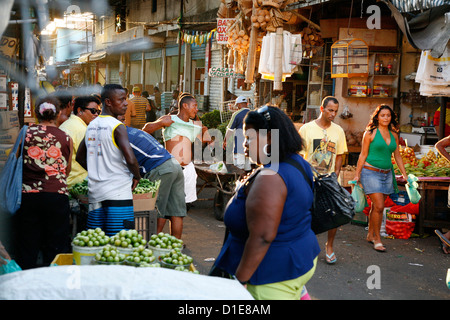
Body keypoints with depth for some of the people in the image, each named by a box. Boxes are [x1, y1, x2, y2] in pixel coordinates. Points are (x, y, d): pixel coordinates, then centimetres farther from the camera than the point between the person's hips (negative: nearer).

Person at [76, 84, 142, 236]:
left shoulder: (91, 125, 12)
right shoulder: (117, 127, -11)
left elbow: (79, 157, 21)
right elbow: (130, 159, -22)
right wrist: (137, 177, -4)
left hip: (95, 192, 8)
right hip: (118, 194, -7)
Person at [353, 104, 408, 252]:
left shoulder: (394, 135, 11)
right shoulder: (370, 133, -4)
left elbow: (397, 156, 17)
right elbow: (363, 155, -2)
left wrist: (404, 174, 16)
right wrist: (357, 175, -3)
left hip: (387, 174, 5)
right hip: (371, 172, -5)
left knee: (376, 207, 10)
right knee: (379, 207, -11)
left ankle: (370, 235, 24)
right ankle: (377, 239, 0)